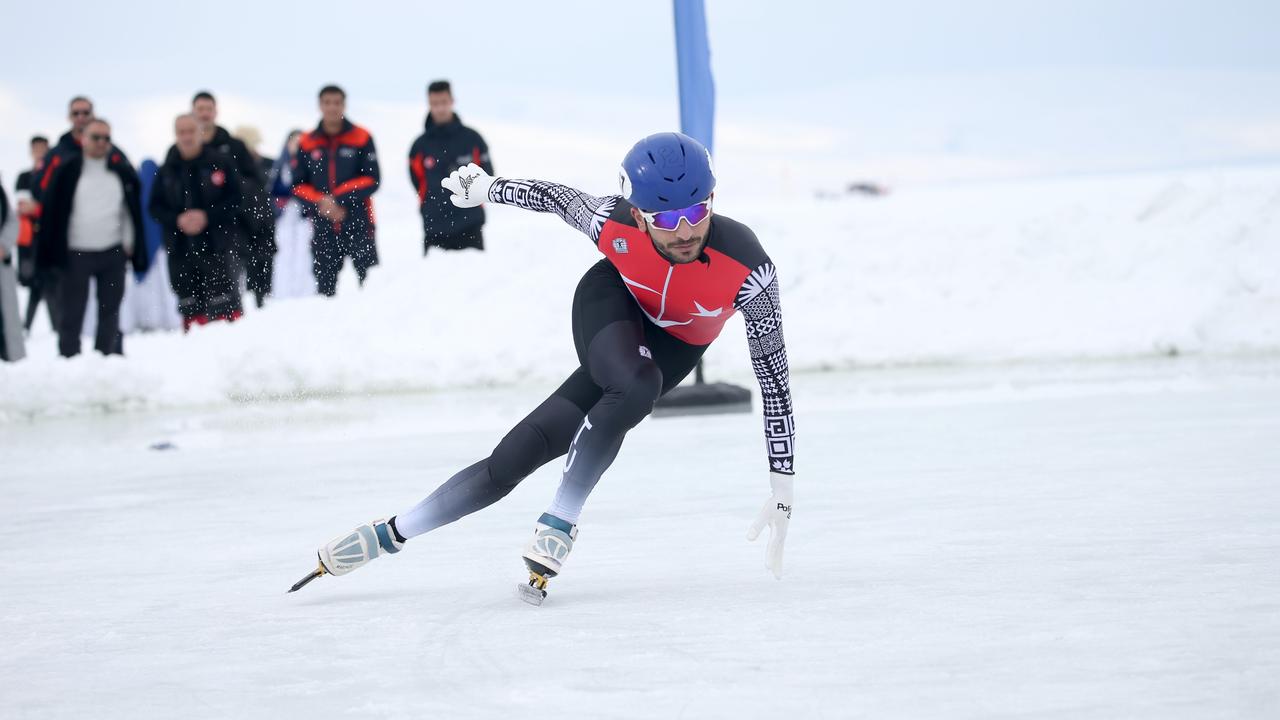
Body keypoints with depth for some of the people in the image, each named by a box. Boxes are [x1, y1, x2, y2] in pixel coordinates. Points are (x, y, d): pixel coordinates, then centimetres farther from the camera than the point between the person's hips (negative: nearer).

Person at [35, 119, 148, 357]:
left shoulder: (122, 170, 6)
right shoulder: (67, 170, -2)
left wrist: (130, 245, 6)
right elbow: (51, 210, -2)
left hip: (113, 254, 3)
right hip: (75, 254, -3)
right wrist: (49, 251, -6)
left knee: (110, 311, 6)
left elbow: (133, 211, 12)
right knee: (72, 313, -3)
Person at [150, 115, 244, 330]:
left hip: (216, 247, -3)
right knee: (191, 312, 5)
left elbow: (236, 200, -3)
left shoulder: (220, 162, 0)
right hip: (180, 250, 3)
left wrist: (207, 216, -14)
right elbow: (155, 207, 10)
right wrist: (177, 220, -9)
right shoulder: (167, 170, 9)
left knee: (225, 308, -8)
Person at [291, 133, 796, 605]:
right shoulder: (613, 222, -32)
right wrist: (486, 187, 10)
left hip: (675, 346, 1)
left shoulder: (747, 267, -35)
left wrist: (783, 489, -26)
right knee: (635, 385, -32)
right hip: (612, 301, -1)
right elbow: (554, 197, -8)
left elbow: (774, 378, -27)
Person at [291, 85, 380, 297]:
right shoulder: (307, 143, 9)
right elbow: (298, 185, 8)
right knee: (325, 287, 5)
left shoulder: (362, 138, 2)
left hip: (358, 225, -3)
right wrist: (320, 202, -10)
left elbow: (372, 180, -4)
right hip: (323, 229, 3)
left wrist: (338, 198, -13)